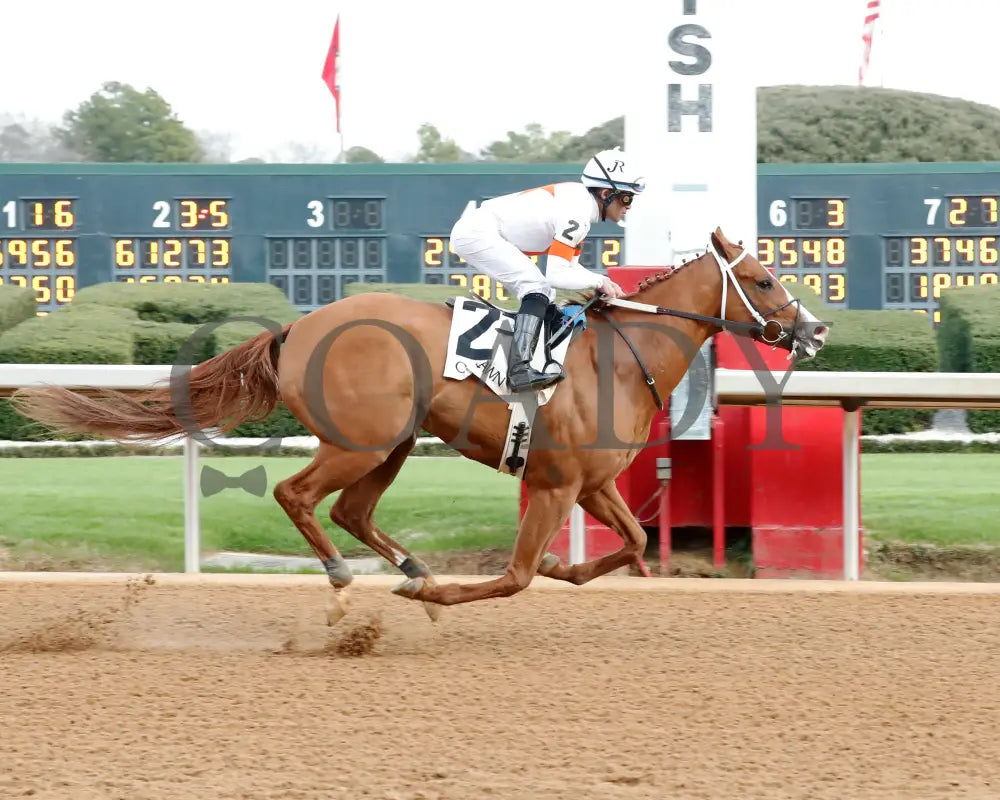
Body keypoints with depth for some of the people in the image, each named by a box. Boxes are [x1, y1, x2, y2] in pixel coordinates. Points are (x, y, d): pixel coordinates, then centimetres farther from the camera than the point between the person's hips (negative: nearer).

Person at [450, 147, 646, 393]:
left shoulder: (580, 202, 11)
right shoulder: (577, 213, -19)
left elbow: (569, 267, 16)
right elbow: (557, 275, -21)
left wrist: (604, 285, 3)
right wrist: (599, 282, -10)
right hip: (476, 232, -11)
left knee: (543, 296, 14)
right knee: (537, 288, -21)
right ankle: (519, 370, -33)